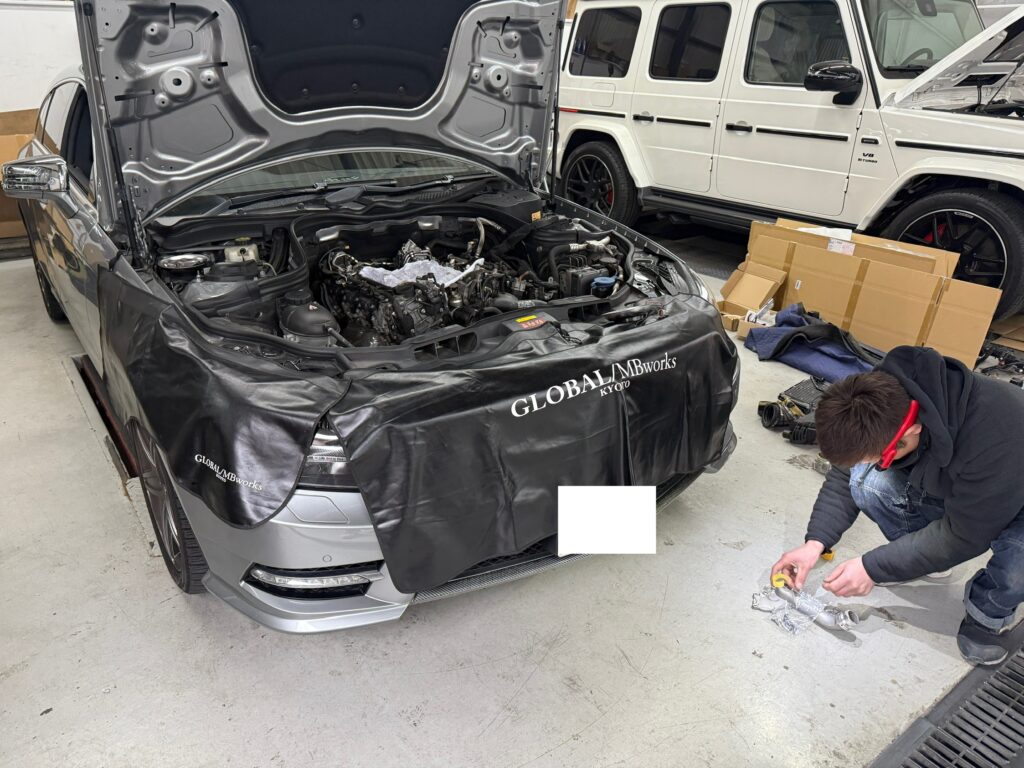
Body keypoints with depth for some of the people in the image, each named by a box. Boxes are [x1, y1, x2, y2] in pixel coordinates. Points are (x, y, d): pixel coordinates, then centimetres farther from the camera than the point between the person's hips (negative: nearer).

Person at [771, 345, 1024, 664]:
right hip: (937, 486, 5)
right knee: (865, 481, -24)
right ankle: (916, 556, 5)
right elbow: (844, 475, -12)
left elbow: (962, 536, -31)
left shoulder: (995, 436, -43)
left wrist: (873, 567, -27)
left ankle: (987, 611, -1)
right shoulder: (883, 401, -27)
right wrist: (815, 543, -22)